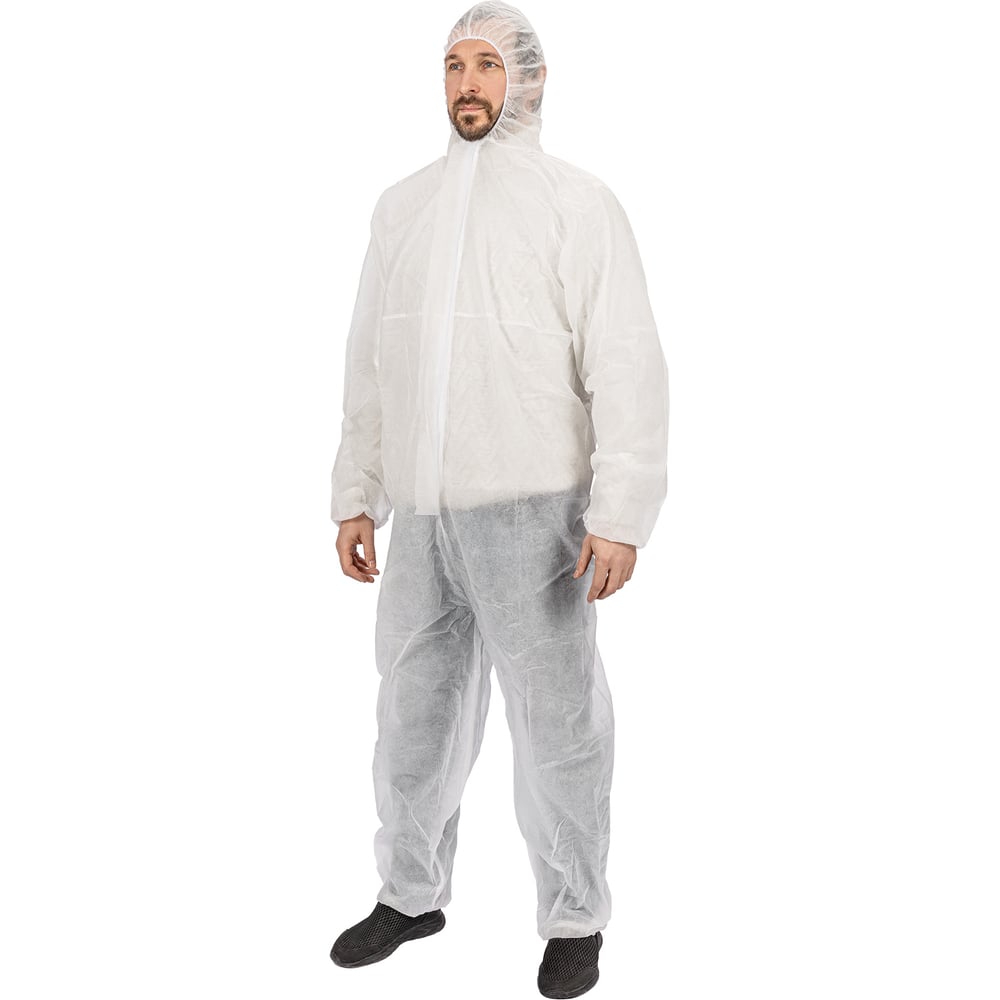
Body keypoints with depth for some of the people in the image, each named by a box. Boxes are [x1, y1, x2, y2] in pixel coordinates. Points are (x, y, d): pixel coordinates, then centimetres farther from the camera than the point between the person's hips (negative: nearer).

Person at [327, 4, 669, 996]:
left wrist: (620, 516, -17)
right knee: (415, 713, 15)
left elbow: (627, 368, -11)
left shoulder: (577, 203, -5)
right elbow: (371, 366, 15)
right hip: (423, 515, 6)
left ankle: (575, 918, 22)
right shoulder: (403, 205, 12)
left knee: (556, 721, 4)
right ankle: (411, 895, 34)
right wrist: (355, 497, 12)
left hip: (531, 513, -5)